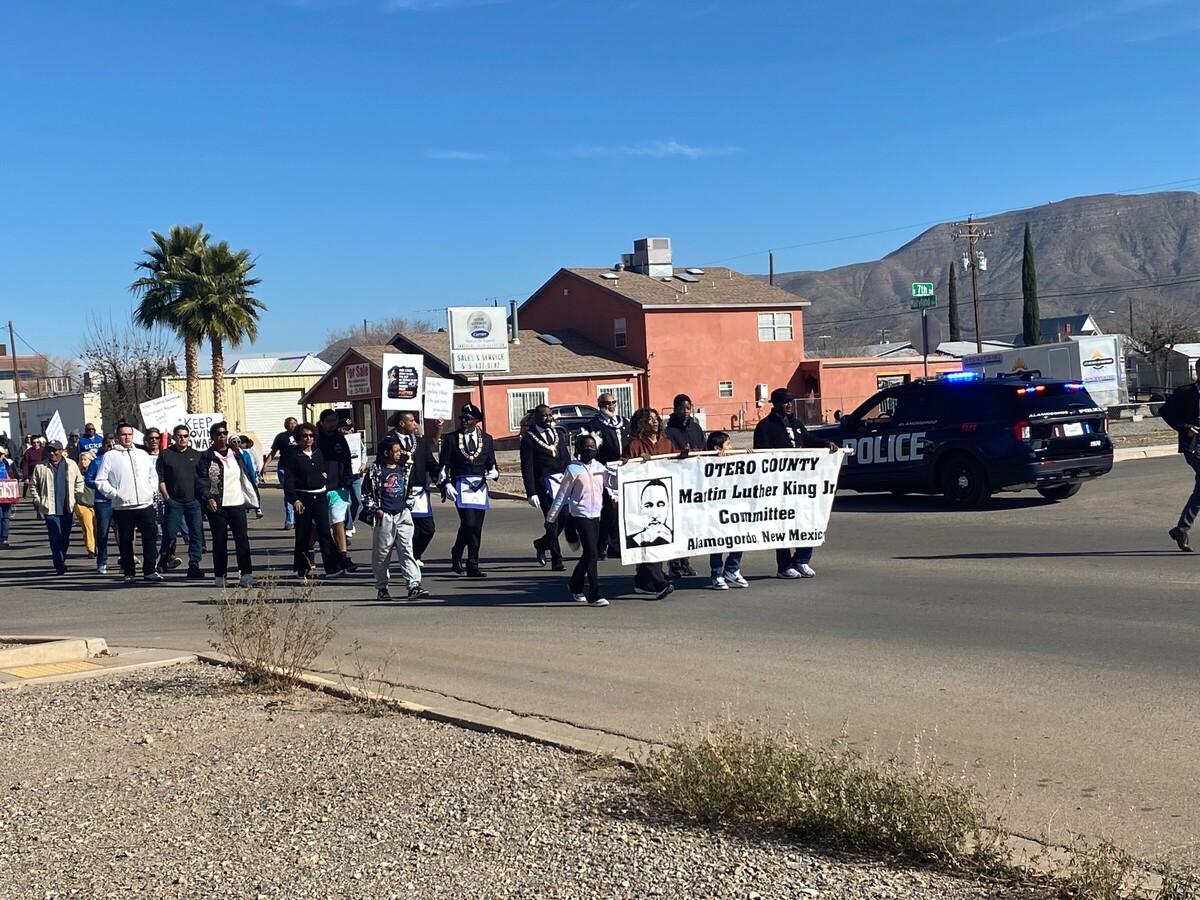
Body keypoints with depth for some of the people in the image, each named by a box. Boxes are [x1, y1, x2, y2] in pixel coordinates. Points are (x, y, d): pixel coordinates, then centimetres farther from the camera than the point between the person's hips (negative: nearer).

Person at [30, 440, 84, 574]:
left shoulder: (71, 465, 3)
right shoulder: (40, 467, 1)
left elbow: (79, 482, 10)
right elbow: (33, 485, 8)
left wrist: (77, 498, 1)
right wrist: (38, 501, 0)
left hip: (68, 508, 2)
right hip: (50, 509, -2)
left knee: (65, 538, 10)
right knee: (55, 537, -9)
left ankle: (61, 562, 24)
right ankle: (59, 564, -11)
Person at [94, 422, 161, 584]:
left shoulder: (143, 454, 14)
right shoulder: (110, 456, 2)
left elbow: (153, 475, 22)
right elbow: (100, 481, -1)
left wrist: (153, 491, 7)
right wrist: (114, 494, -10)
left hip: (146, 505, 3)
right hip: (122, 508, -2)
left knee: (150, 538, -3)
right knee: (125, 542, 4)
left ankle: (150, 570, 3)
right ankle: (129, 573, 12)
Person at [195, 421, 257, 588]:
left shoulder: (236, 454, 13)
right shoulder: (206, 457, 1)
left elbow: (245, 477, 17)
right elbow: (201, 480, -6)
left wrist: (249, 499, 14)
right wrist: (208, 498, -20)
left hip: (237, 504, 2)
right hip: (217, 506, -2)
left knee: (242, 539, -7)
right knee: (219, 542, 3)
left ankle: (246, 575, -8)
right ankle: (220, 576, 11)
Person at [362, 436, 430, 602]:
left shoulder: (404, 469, 11)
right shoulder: (375, 470, -2)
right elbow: (366, 492, 0)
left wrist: (408, 507, 12)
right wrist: (375, 510, -6)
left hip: (403, 515, 3)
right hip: (384, 516, -3)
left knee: (407, 550, -4)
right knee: (381, 553, 4)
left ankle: (414, 585, -10)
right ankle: (381, 587, 15)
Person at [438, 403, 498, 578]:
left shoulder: (486, 439, 13)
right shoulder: (451, 438, 5)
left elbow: (491, 463, 18)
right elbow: (444, 465, 4)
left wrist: (493, 472, -4)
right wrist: (446, 484, -9)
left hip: (480, 485, 4)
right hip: (461, 485, -4)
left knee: (476, 527, 3)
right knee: (469, 523, -15)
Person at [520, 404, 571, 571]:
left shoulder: (559, 435, 15)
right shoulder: (528, 439, -4)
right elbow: (527, 468, -7)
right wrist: (531, 493, -13)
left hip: (563, 481, 6)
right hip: (544, 484, -6)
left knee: (565, 518, 2)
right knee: (552, 521, -5)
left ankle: (542, 544, 28)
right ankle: (557, 560, 5)